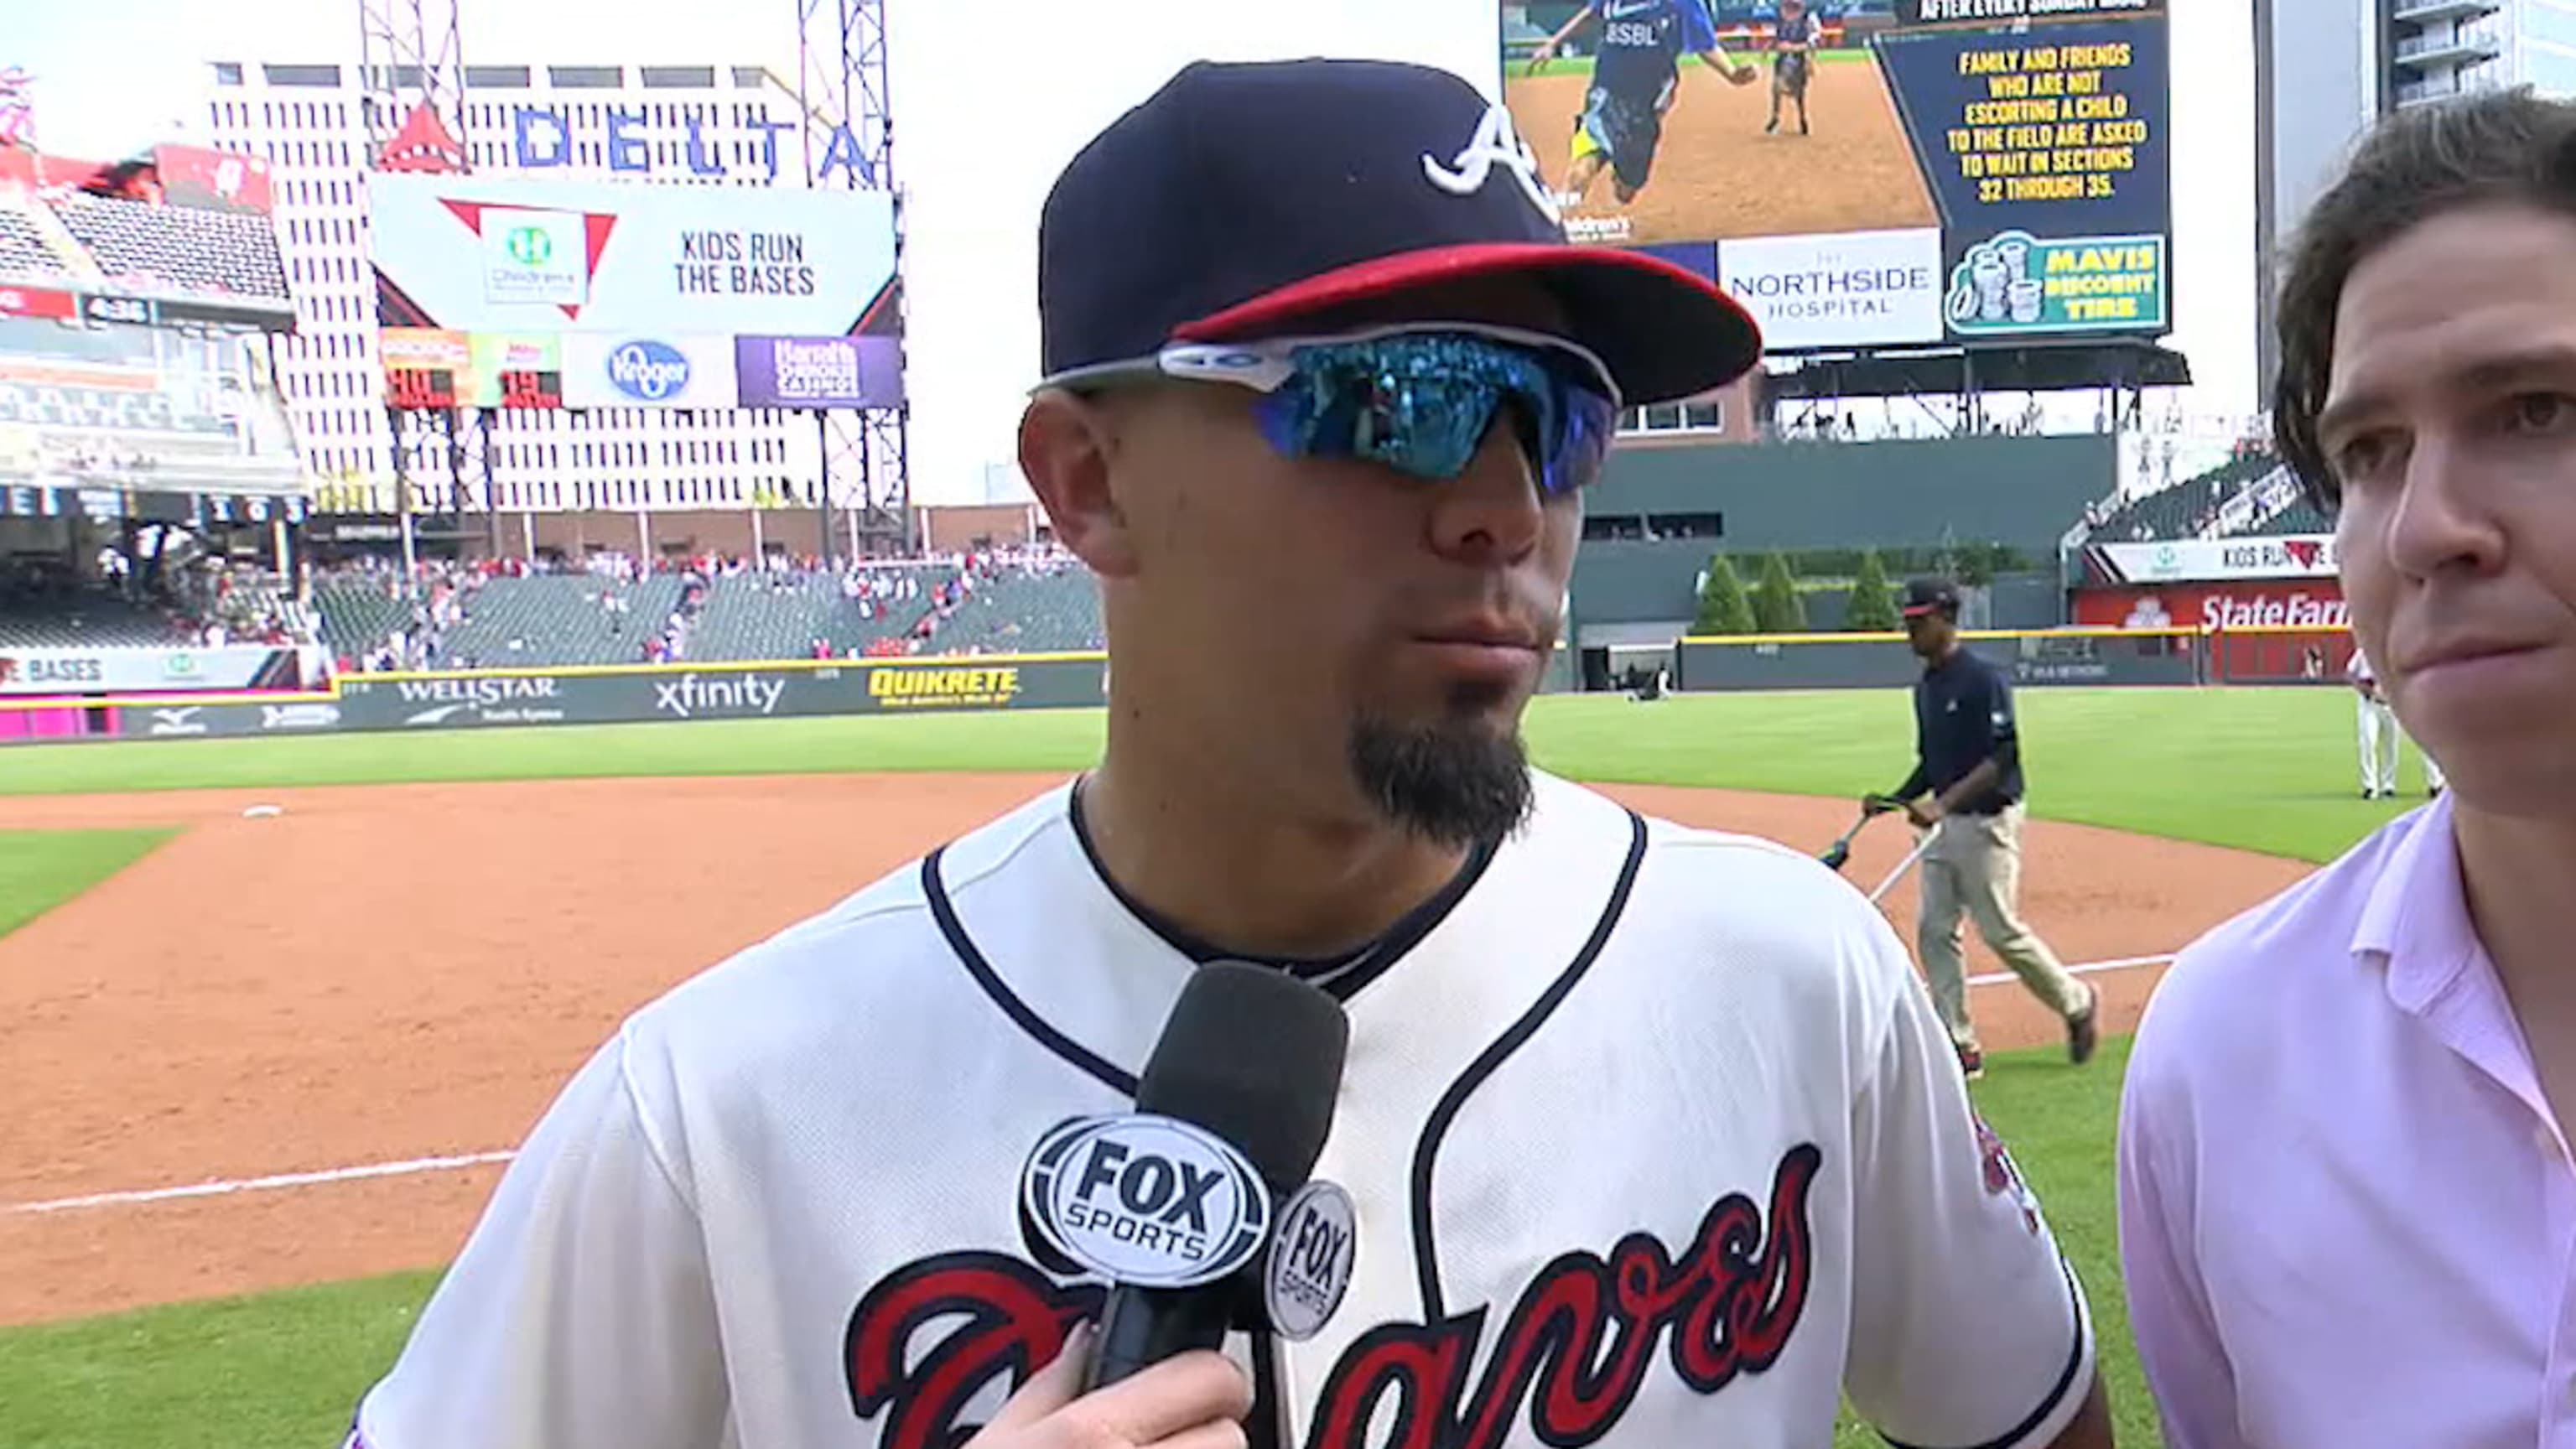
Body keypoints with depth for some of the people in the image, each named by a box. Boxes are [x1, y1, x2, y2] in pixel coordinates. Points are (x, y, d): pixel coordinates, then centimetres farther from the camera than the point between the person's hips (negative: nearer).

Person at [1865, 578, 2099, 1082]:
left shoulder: (1984, 680, -15)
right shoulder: (1925, 687, 11)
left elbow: (2001, 759, -21)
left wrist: (1943, 802, -29)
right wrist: (1897, 799, 6)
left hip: (1987, 821, -8)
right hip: (1943, 824, 8)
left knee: (2001, 931, -4)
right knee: (1934, 931, 4)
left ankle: (2077, 1003, 21)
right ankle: (1960, 1047, 10)